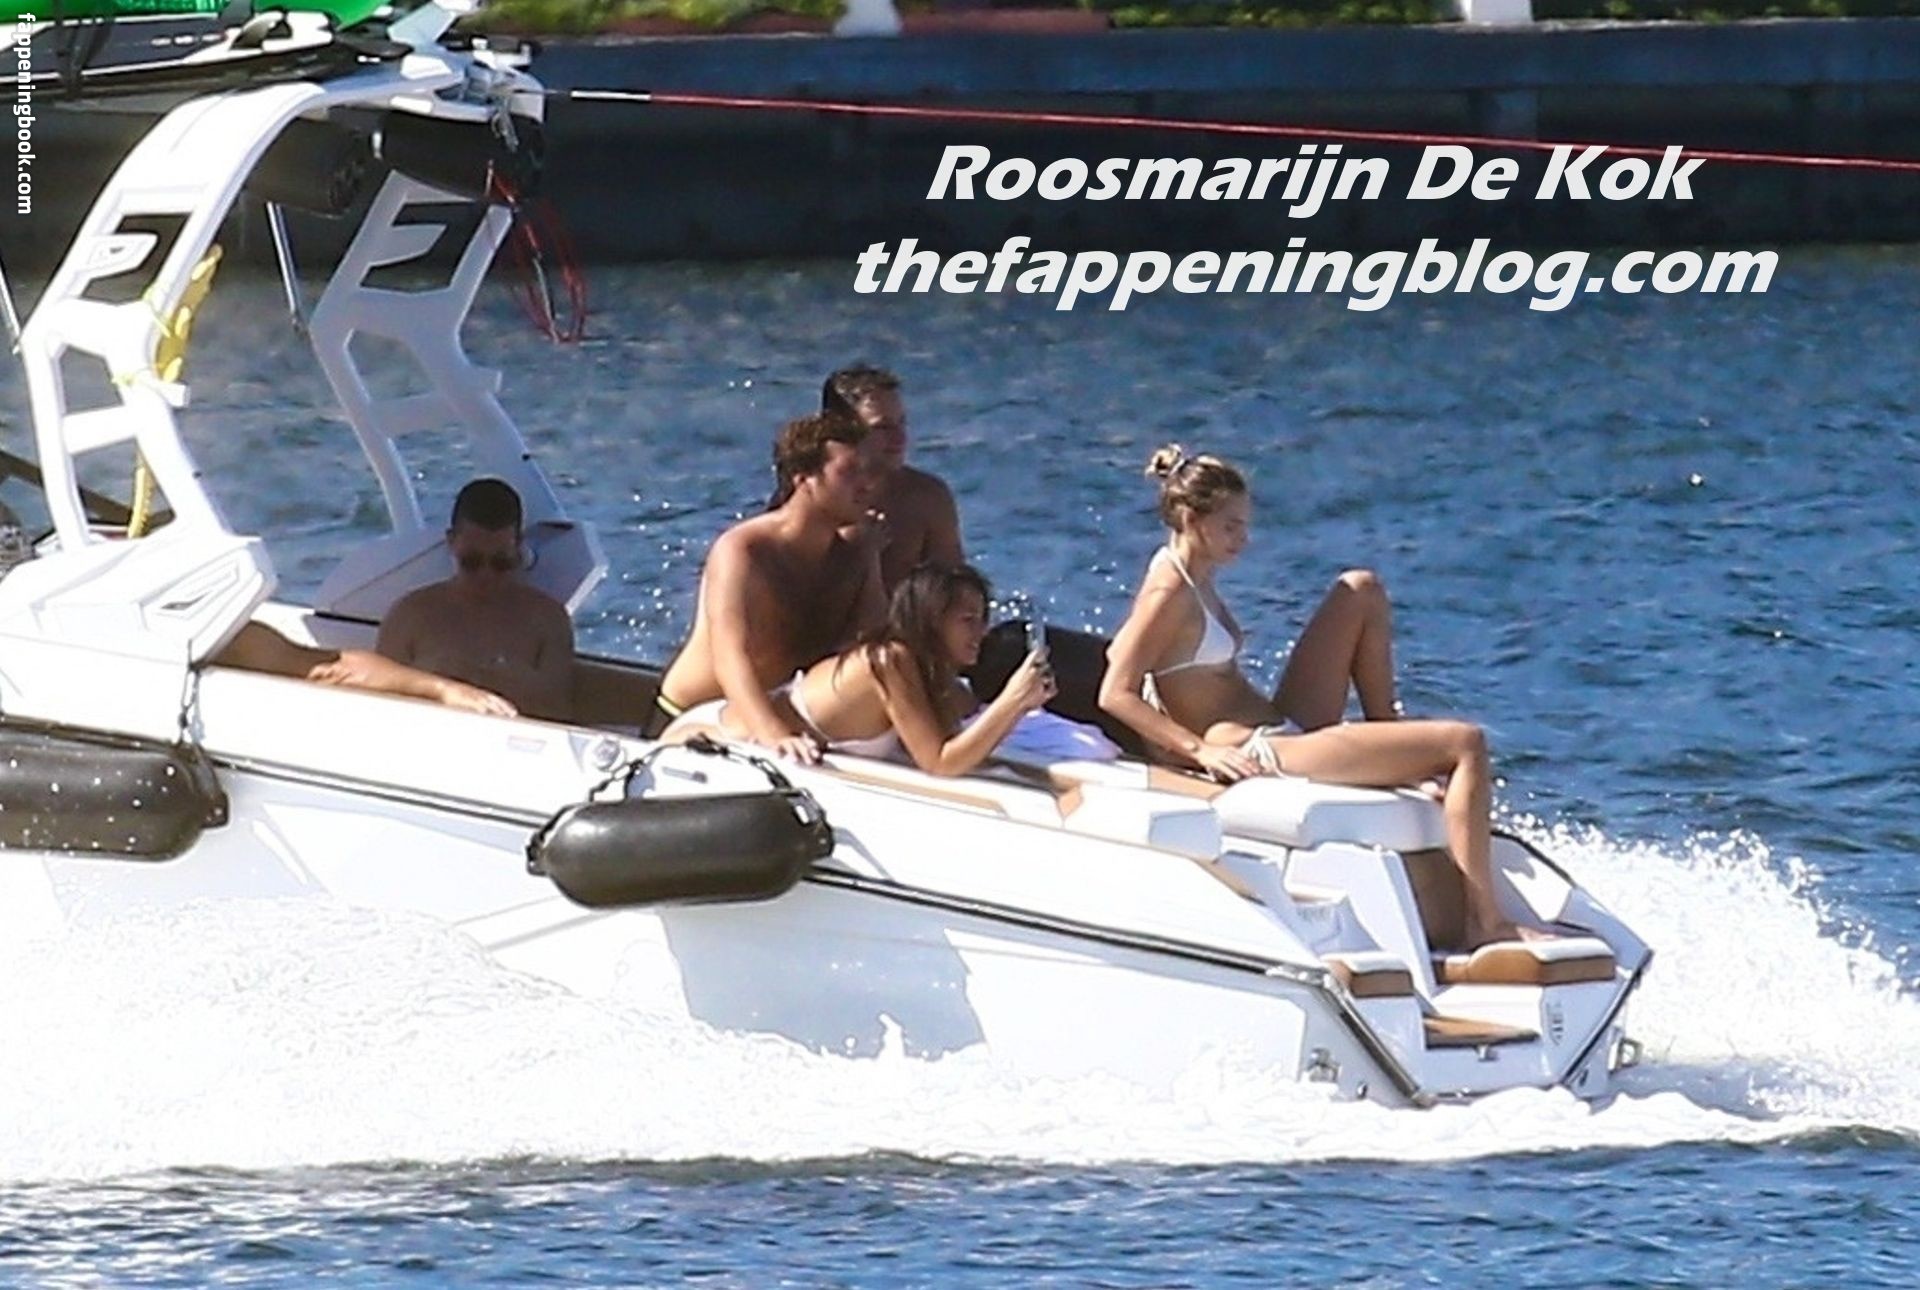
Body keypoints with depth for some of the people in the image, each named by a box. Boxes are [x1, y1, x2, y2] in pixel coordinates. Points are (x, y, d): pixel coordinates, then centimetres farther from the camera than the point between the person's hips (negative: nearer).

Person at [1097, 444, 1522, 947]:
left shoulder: (1192, 579, 13)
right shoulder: (1169, 594, -15)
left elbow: (1117, 652, 25)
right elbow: (1116, 694, -19)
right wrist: (1201, 749, -23)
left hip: (1282, 726, 10)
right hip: (1257, 752, -10)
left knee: (1362, 590, 15)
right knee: (1465, 744, -20)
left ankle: (1386, 733, 17)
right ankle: (1486, 926, -23)